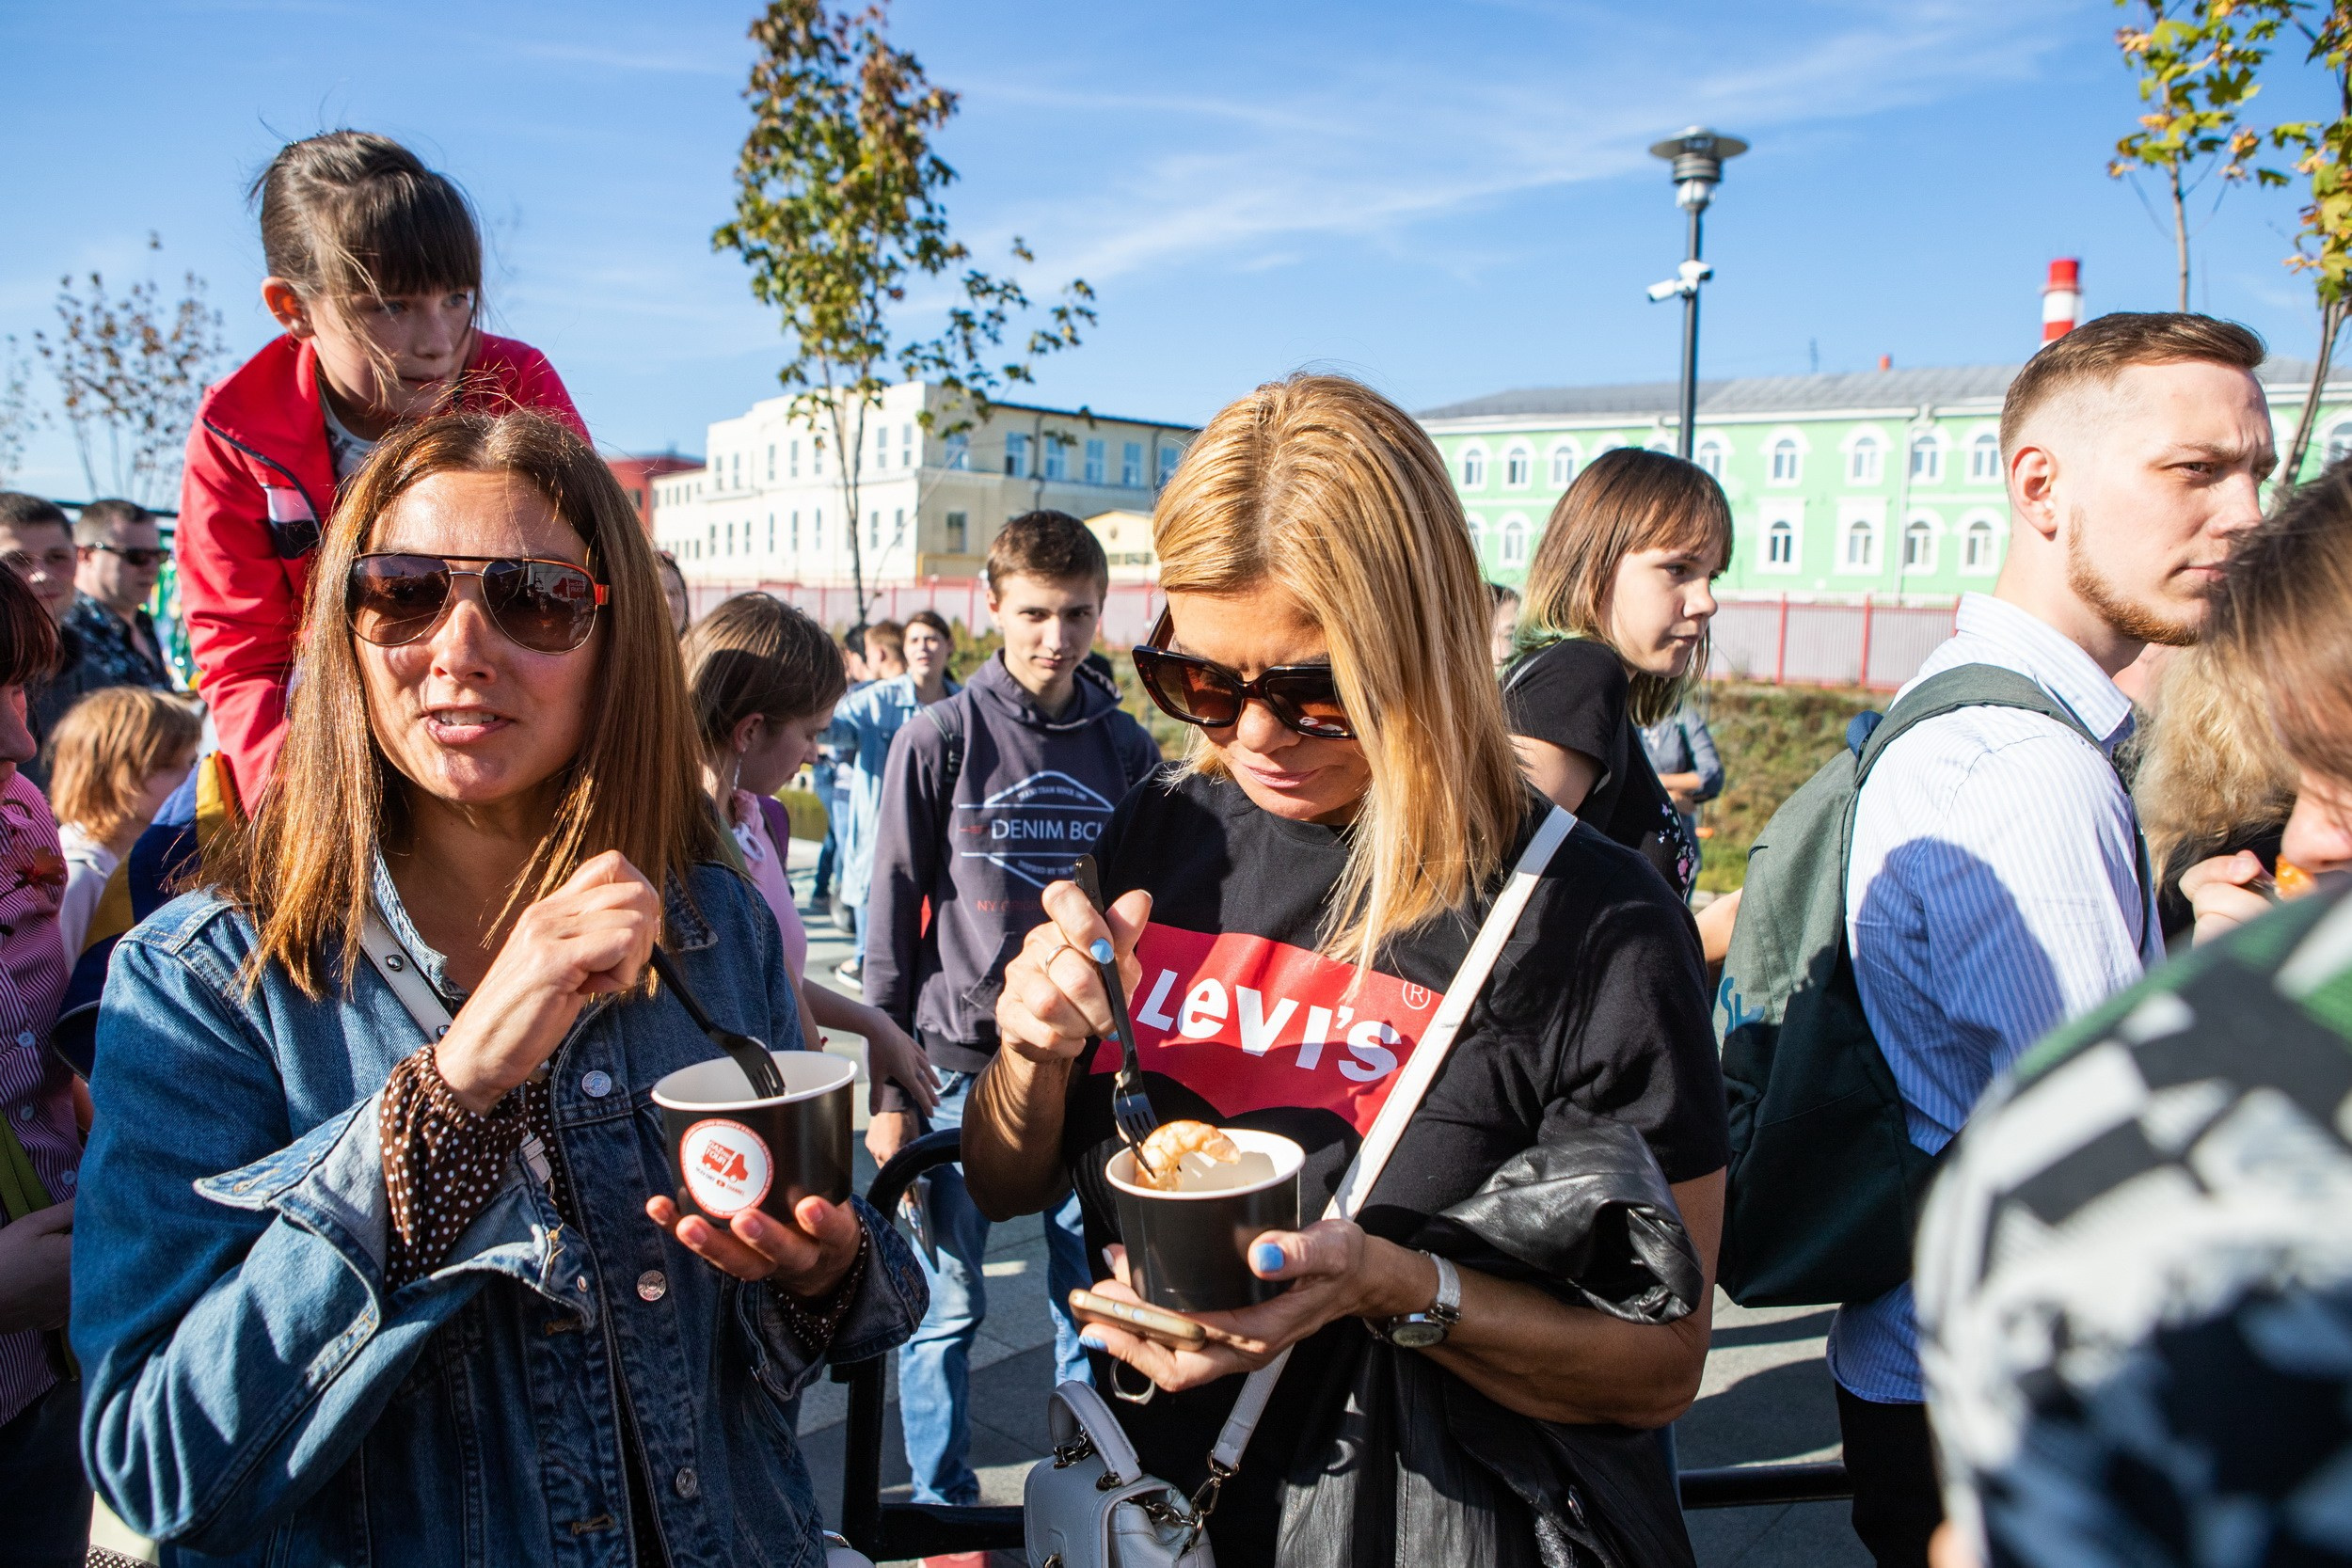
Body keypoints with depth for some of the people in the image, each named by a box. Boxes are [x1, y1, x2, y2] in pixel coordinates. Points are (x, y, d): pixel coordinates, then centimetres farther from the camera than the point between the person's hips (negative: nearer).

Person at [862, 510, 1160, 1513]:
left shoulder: (1128, 749, 4)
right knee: (948, 1306, 8)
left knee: (1094, 1293, 13)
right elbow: (892, 922, -3)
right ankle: (943, 1505, 29)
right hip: (963, 1065, -2)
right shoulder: (939, 740, -4)